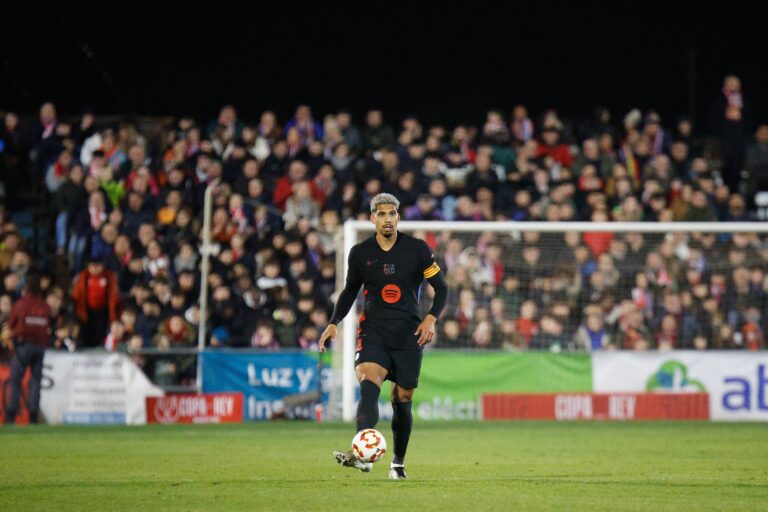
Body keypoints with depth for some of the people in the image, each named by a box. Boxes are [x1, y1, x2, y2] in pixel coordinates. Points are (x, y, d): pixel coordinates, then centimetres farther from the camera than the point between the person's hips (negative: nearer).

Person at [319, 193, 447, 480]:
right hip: (373, 331, 0)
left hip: (408, 334, 0)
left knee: (402, 399, 4)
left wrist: (431, 318, -11)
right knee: (368, 383, -26)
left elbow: (441, 288, 5)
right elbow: (350, 291, 20)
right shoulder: (360, 253, 5)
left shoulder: (417, 249, 0)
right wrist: (334, 323, 8)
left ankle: (398, 463, 23)